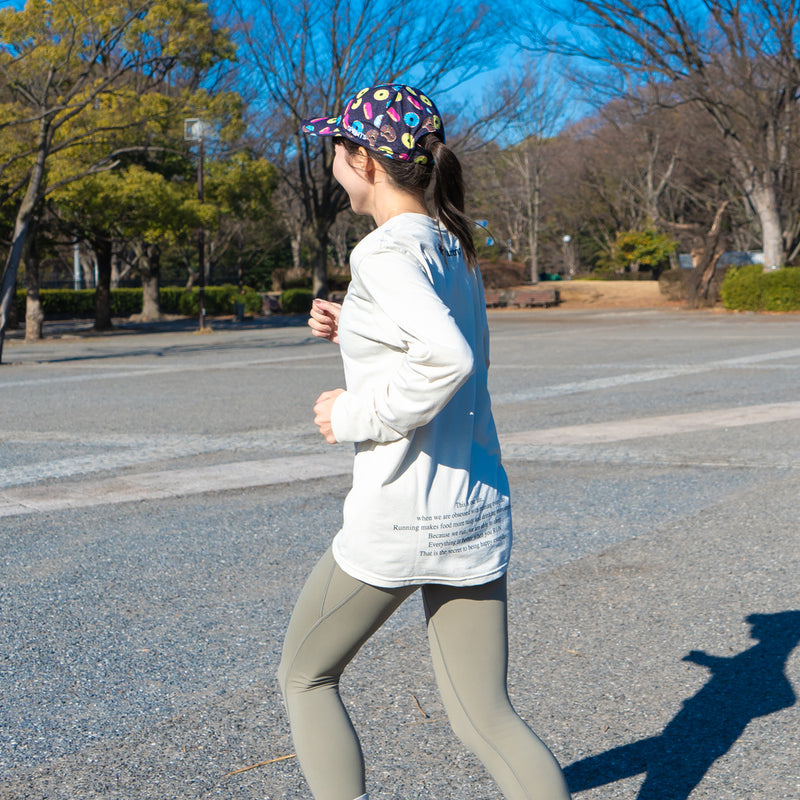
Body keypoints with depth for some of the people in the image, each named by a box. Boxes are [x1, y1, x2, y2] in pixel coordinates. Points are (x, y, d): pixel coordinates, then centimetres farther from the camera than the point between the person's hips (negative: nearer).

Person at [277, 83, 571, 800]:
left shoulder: (387, 251, -15)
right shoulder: (455, 245, 10)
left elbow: (450, 359, -31)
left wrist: (358, 414, -17)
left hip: (397, 521, -7)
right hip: (480, 513, 8)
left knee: (305, 678, 16)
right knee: (484, 715, 12)